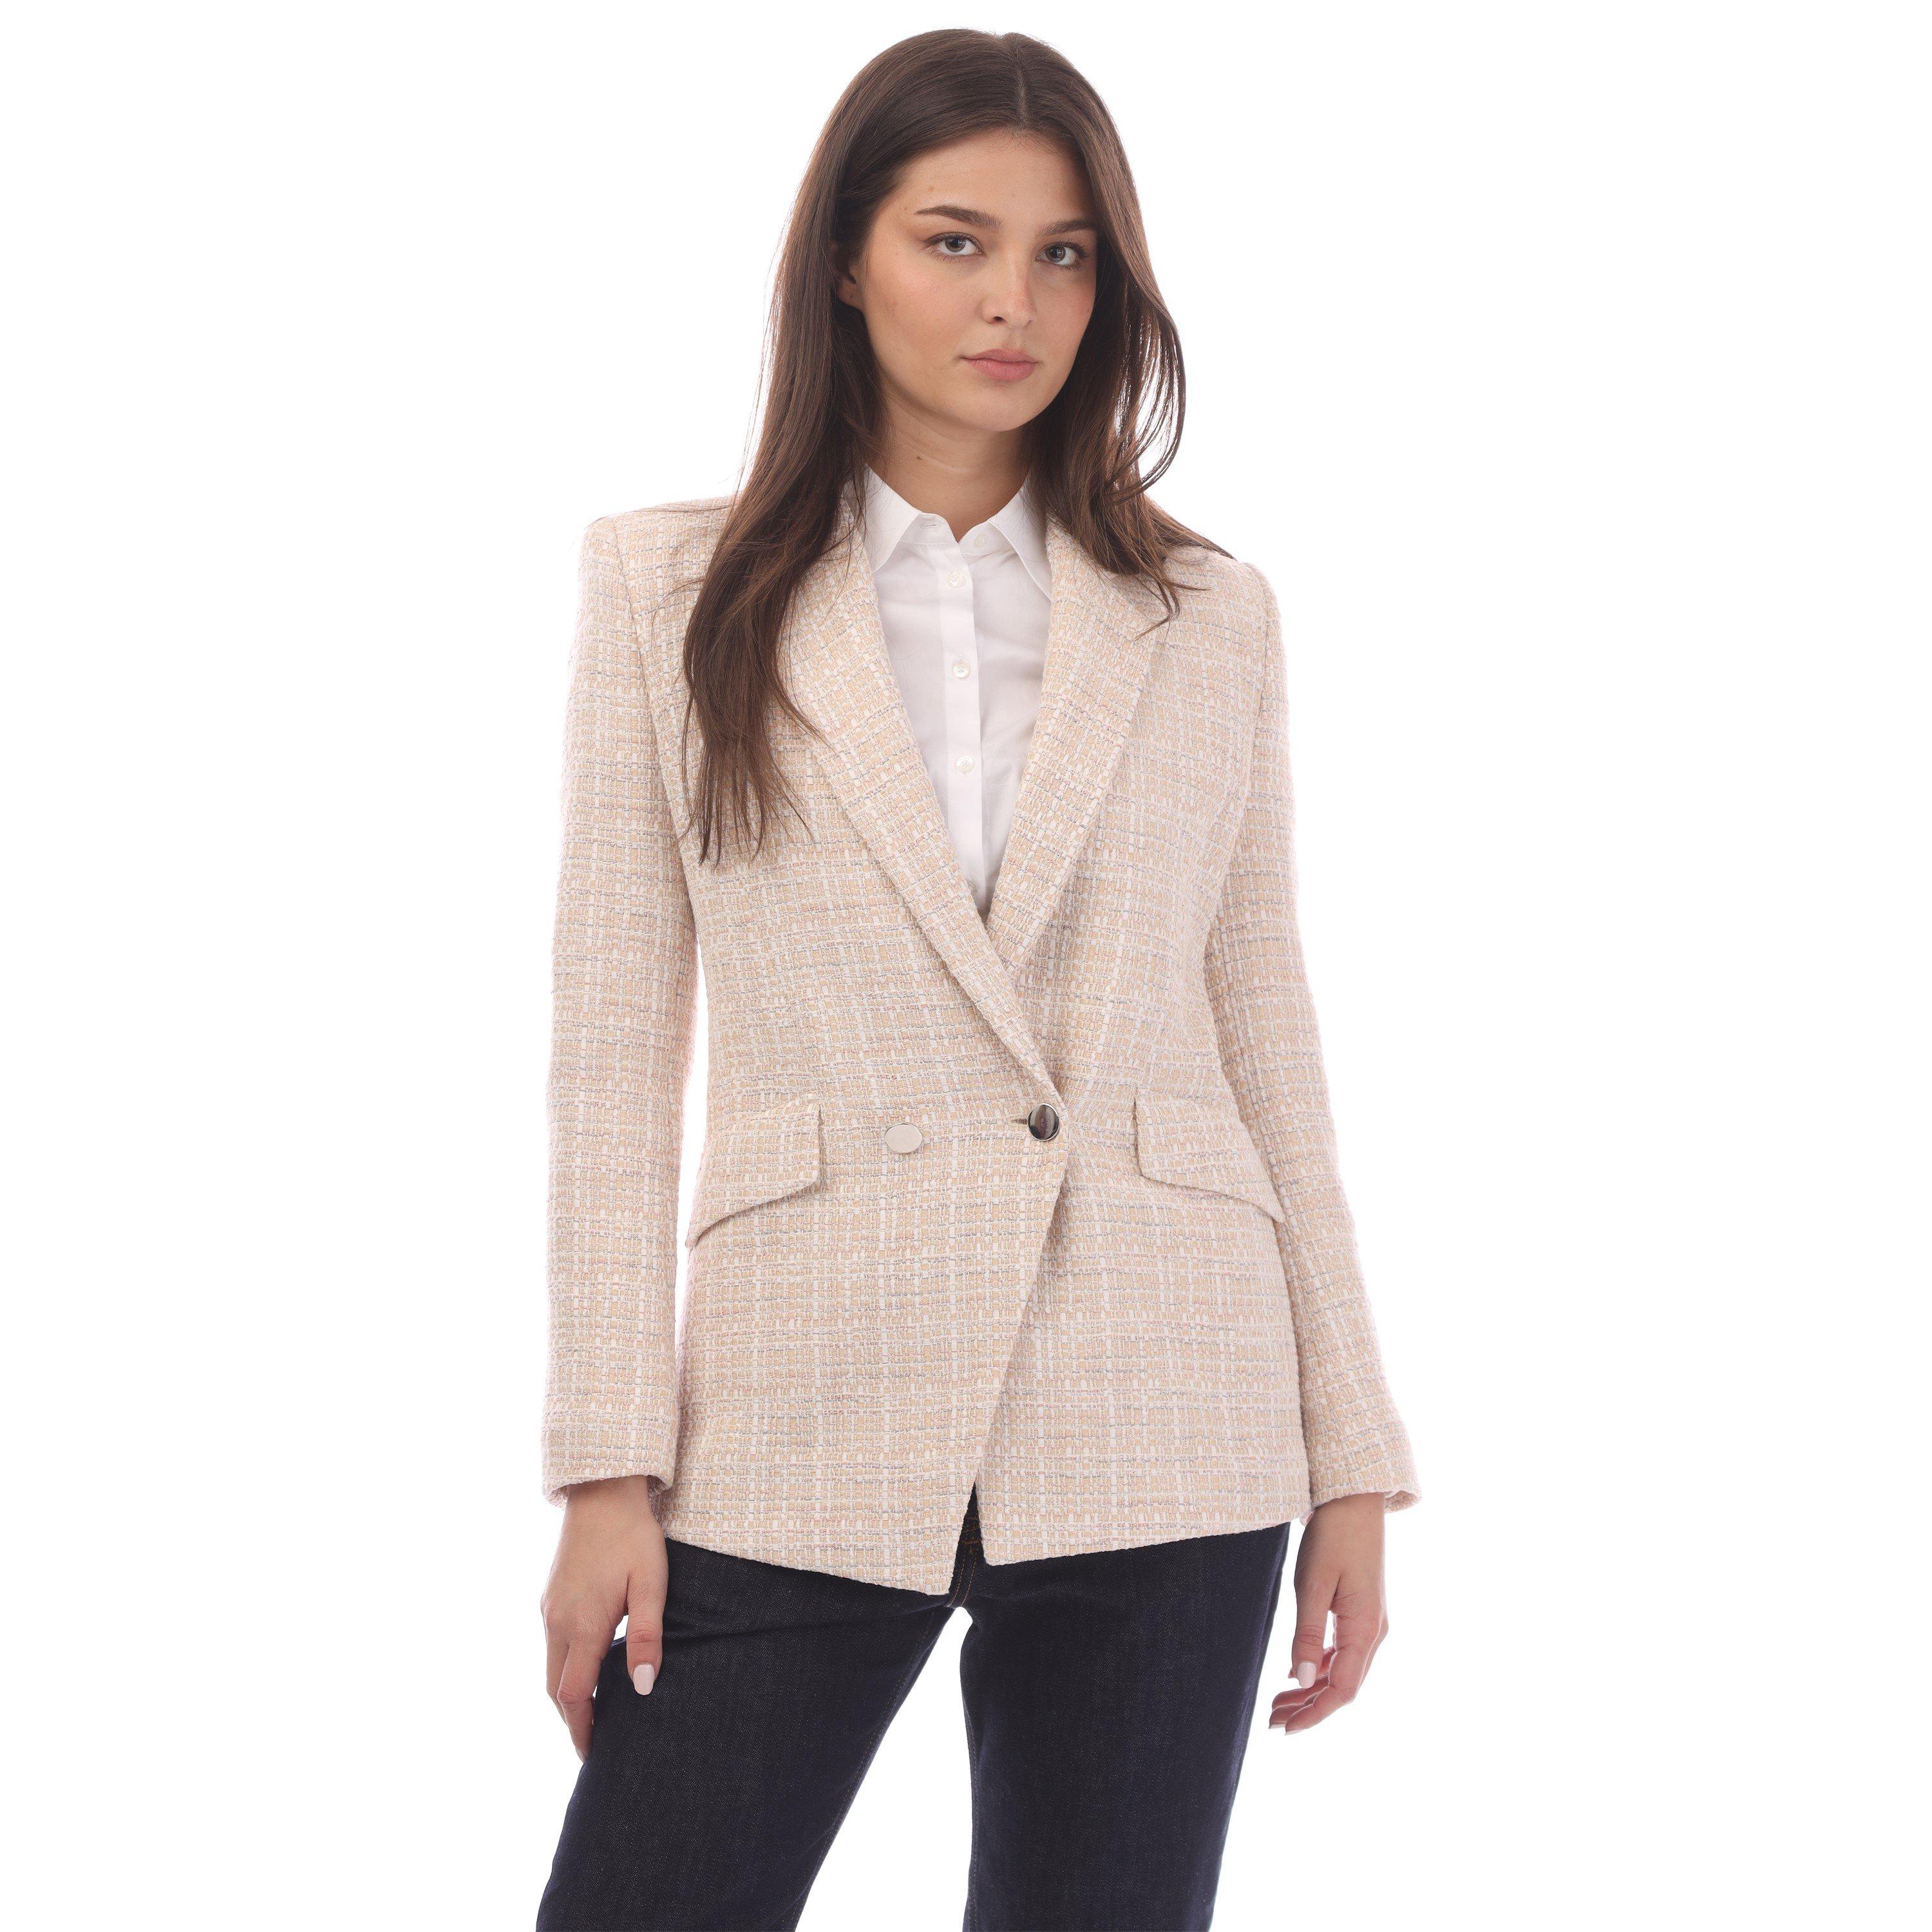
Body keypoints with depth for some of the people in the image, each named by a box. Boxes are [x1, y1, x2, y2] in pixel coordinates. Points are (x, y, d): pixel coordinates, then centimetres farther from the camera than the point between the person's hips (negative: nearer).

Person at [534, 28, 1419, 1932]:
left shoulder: (1208, 620, 8)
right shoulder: (670, 590, 5)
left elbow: (1265, 1031, 10)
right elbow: (614, 1046, 2)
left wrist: (1351, 1456, 6)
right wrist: (609, 1469, -4)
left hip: (1159, 1437, 1)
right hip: (807, 1421, -1)